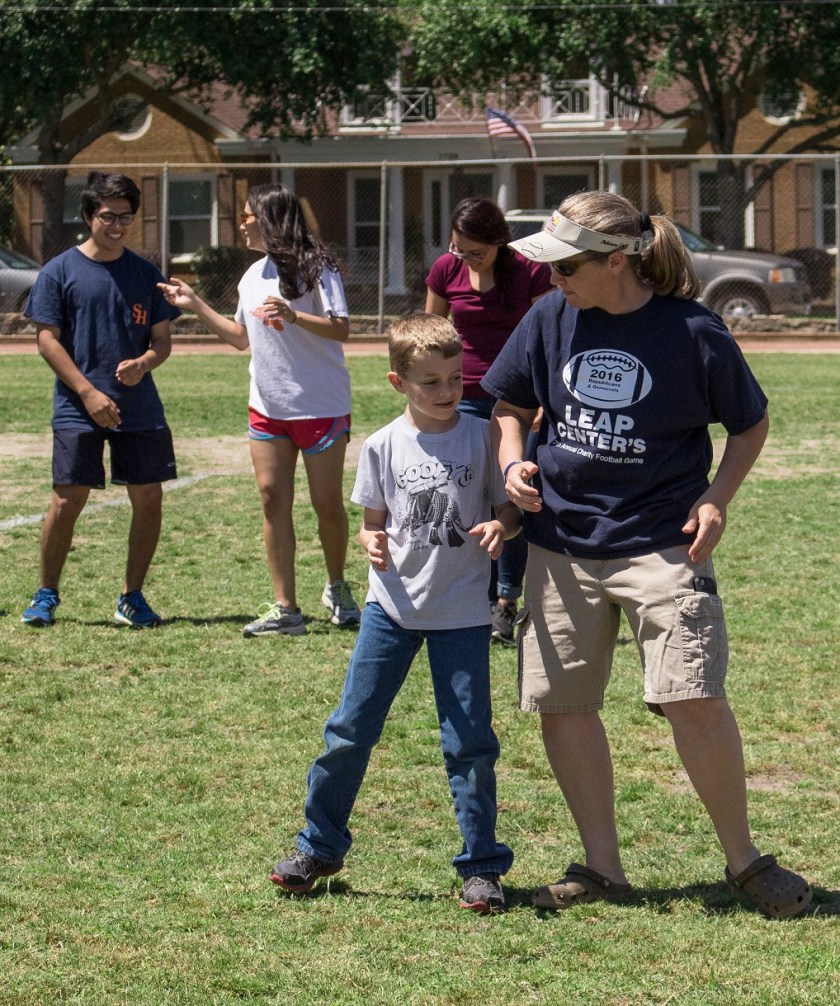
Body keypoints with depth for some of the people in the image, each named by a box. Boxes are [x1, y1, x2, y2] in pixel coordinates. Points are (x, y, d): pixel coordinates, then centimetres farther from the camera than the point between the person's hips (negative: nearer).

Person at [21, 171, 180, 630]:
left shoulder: (145, 273, 9)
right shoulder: (60, 271, 0)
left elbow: (163, 338, 11)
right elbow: (47, 339, -3)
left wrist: (142, 363, -12)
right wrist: (89, 393, -12)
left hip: (140, 407, 3)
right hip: (78, 409, -3)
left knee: (148, 498, 1)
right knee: (68, 500, -5)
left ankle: (132, 598, 15)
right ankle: (46, 596, 11)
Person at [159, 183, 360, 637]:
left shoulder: (314, 267, -10)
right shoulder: (253, 276, 13)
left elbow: (341, 328, -18)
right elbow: (242, 337, 23)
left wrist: (293, 315, -31)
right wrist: (196, 305, 19)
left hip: (321, 407, -7)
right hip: (267, 407, 7)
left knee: (327, 502, 1)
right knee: (273, 497, 0)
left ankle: (337, 587, 25)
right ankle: (285, 609, 1)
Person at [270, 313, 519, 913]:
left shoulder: (481, 438, -4)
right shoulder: (385, 447, 0)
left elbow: (510, 509, 3)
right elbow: (373, 520, 9)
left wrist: (499, 528, -20)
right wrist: (372, 542, -13)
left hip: (461, 611, -2)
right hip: (392, 605, 2)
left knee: (469, 743, 0)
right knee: (351, 730, 4)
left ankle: (482, 867, 10)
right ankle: (320, 846, 20)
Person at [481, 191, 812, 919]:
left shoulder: (693, 332, -9)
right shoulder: (550, 320, 2)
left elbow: (750, 424, 4)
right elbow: (511, 405, 16)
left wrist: (717, 498, -9)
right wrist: (513, 463, -3)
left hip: (661, 541, -4)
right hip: (562, 542, 4)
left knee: (695, 699, -14)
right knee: (563, 703, 4)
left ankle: (745, 860, 3)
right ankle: (602, 866, 18)